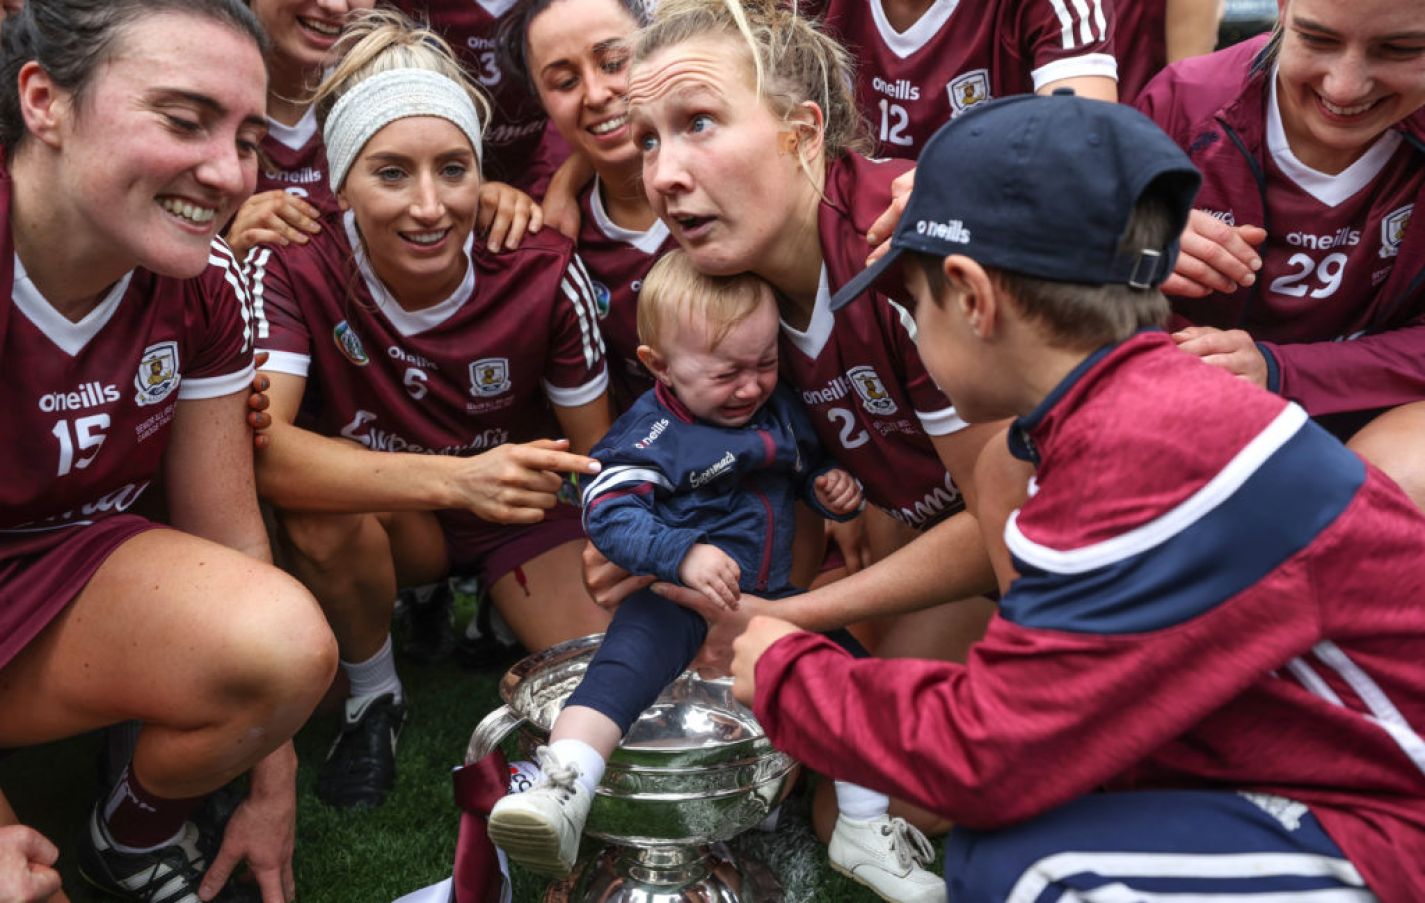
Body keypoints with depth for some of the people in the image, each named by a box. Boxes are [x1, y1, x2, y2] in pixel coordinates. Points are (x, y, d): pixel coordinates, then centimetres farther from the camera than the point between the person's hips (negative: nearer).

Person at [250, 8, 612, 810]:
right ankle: (375, 698, -5)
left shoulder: (544, 273, -22)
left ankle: (495, 612, 12)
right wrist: (456, 479, -48)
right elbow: (260, 448, -37)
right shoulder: (293, 267, -23)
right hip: (391, 522, 1)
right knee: (321, 511, -34)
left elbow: (599, 449, -12)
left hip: (525, 510, 0)